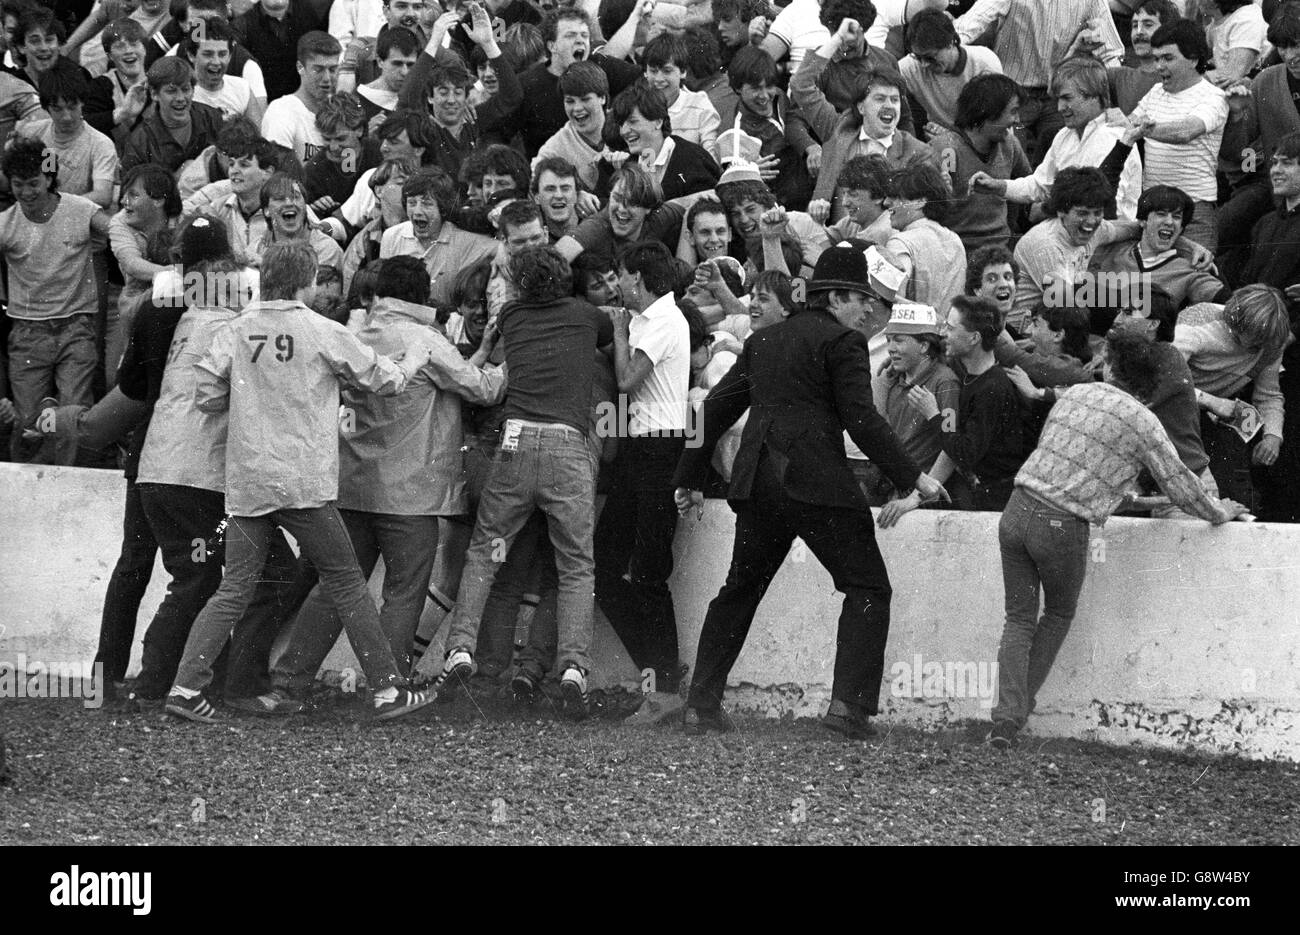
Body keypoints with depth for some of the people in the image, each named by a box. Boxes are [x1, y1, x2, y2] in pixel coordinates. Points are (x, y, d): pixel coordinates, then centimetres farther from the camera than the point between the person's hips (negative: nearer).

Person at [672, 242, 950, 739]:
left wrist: (691, 478, 26)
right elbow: (862, 419, -11)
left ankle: (701, 705, 14)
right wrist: (912, 478, -7)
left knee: (739, 590, 18)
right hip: (817, 481, -7)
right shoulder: (841, 342, -3)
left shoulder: (764, 340, 18)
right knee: (868, 588, 2)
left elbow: (716, 408, 19)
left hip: (759, 482, 7)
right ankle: (849, 704, -10)